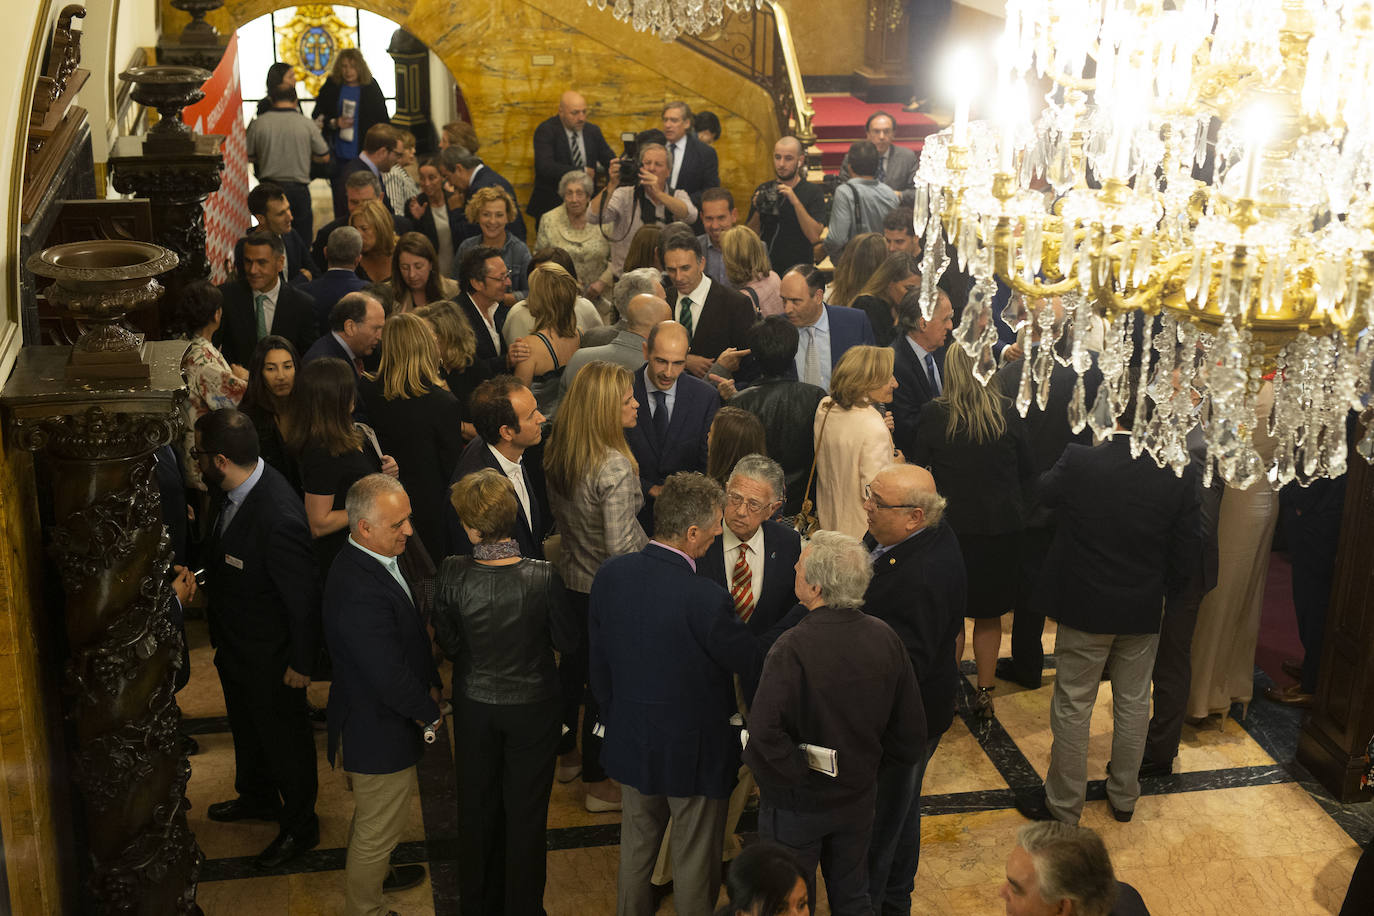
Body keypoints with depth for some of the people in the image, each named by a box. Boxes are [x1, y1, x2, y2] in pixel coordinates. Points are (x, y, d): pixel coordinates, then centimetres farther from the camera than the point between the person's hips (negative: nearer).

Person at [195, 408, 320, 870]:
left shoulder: (279, 519, -39)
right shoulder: (240, 490, -12)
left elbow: (303, 598, -28)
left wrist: (301, 663, -18)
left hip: (270, 658, -8)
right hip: (235, 646, 9)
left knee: (284, 736, 15)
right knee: (247, 727, 30)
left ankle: (299, 826, 39)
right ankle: (256, 797, 57)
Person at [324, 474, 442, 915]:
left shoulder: (375, 560, -5)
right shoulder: (360, 592, -37)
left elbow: (409, 631, 10)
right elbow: (390, 679, -31)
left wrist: (431, 680, 2)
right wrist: (430, 712, -14)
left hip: (378, 716, 10)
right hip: (379, 730, -10)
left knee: (373, 815, 33)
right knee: (380, 825, 13)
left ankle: (375, 870, 56)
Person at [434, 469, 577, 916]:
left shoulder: (451, 575, -22)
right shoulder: (542, 576, -27)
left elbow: (447, 643, -8)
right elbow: (567, 641, -13)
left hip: (474, 706, 2)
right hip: (532, 706, -2)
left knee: (478, 807, 23)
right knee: (526, 811, 16)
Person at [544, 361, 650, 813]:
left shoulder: (556, 452, -5)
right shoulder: (614, 466, -29)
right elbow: (620, 547, -27)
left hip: (570, 577, 8)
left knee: (573, 664, 25)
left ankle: (565, 755, 44)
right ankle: (598, 783, 23)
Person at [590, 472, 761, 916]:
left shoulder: (610, 575, -12)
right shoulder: (707, 599, -31)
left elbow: (598, 663, 1)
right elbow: (752, 662, -15)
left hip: (631, 742, 6)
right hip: (695, 753, -5)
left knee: (636, 848, 25)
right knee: (695, 863, 16)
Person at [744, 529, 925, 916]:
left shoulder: (792, 648, -29)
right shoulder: (884, 637, -12)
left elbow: (764, 730, -39)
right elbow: (911, 729, -3)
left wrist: (799, 772, -22)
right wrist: (865, 752, 11)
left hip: (796, 804, -5)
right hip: (857, 798, 5)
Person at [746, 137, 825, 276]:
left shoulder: (813, 191, 0)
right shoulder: (763, 191, 10)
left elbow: (814, 237, -12)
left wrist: (796, 202, -19)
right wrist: (757, 211, -8)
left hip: (799, 271, -2)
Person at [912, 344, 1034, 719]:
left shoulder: (933, 415, -12)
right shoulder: (1007, 413, -7)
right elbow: (1029, 472, 3)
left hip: (951, 528, -1)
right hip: (1001, 528, 2)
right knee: (989, 615, 15)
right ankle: (985, 692, 22)